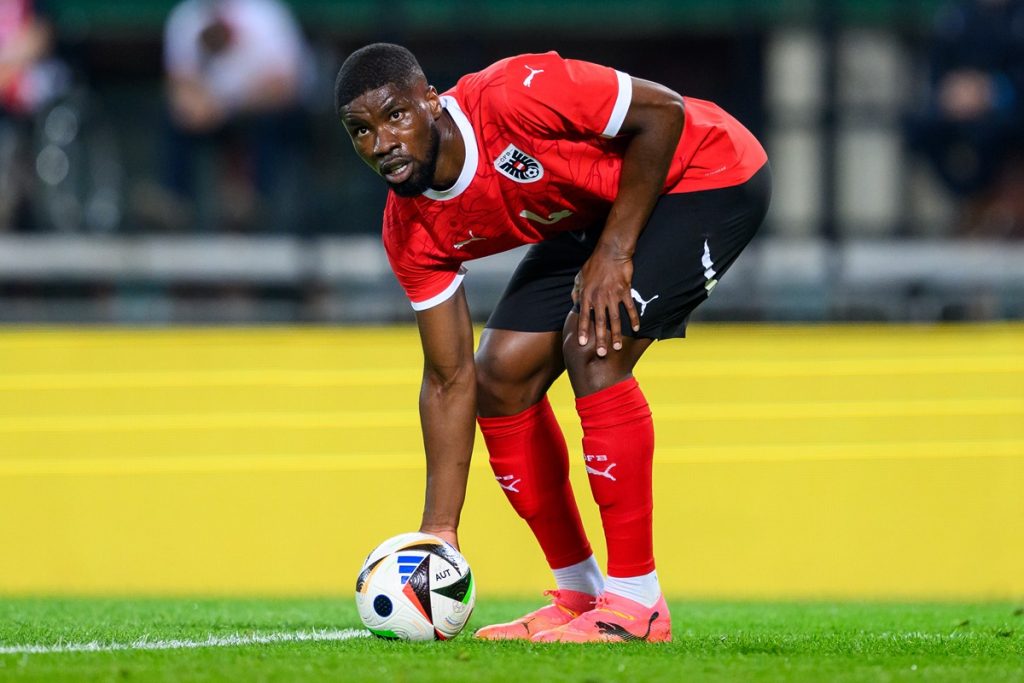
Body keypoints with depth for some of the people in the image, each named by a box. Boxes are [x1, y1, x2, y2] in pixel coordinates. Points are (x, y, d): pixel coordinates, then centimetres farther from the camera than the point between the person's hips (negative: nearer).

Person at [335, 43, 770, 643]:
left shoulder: (511, 97, -34)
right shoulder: (411, 231, -12)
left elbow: (662, 113, -24)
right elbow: (450, 381, -7)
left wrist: (615, 251, -26)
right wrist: (439, 533, -11)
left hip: (709, 173, -8)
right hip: (594, 211, 8)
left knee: (593, 348, -24)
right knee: (502, 374, -1)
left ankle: (636, 603, -18)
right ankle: (579, 596, 12)